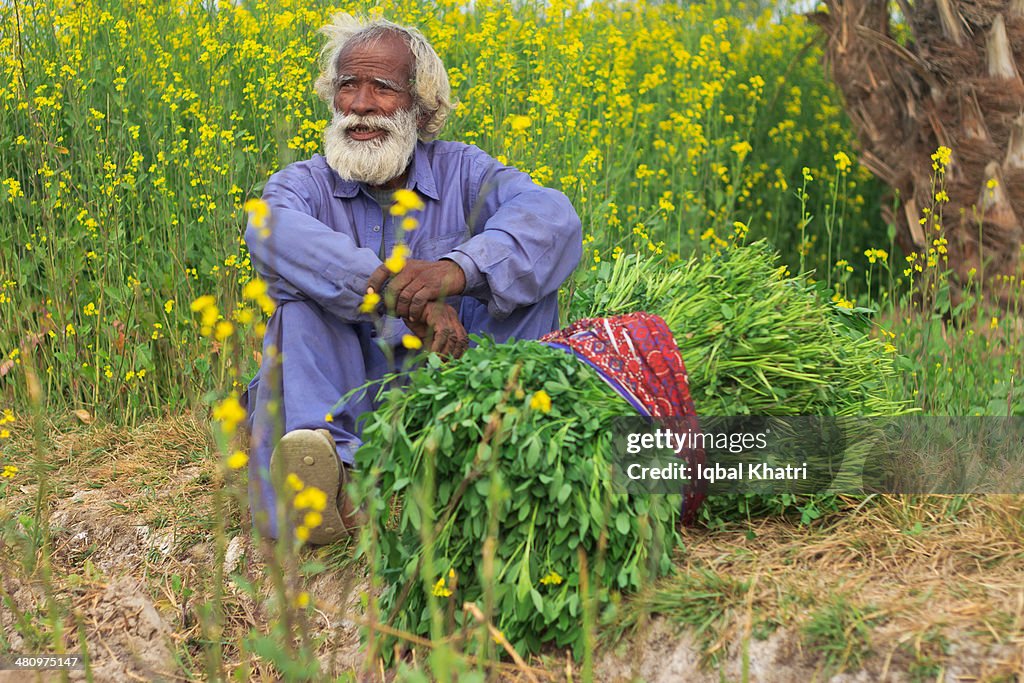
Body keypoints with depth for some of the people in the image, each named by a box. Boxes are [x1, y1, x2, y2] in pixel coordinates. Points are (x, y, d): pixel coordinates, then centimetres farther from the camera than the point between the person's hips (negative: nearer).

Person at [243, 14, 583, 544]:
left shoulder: (462, 172, 2)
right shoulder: (306, 186, -1)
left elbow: (553, 216, -19)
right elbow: (273, 233, -28)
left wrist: (460, 268, -40)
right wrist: (401, 293, -42)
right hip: (348, 395, -1)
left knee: (524, 286, -15)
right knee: (302, 304, -25)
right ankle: (330, 465, -48)